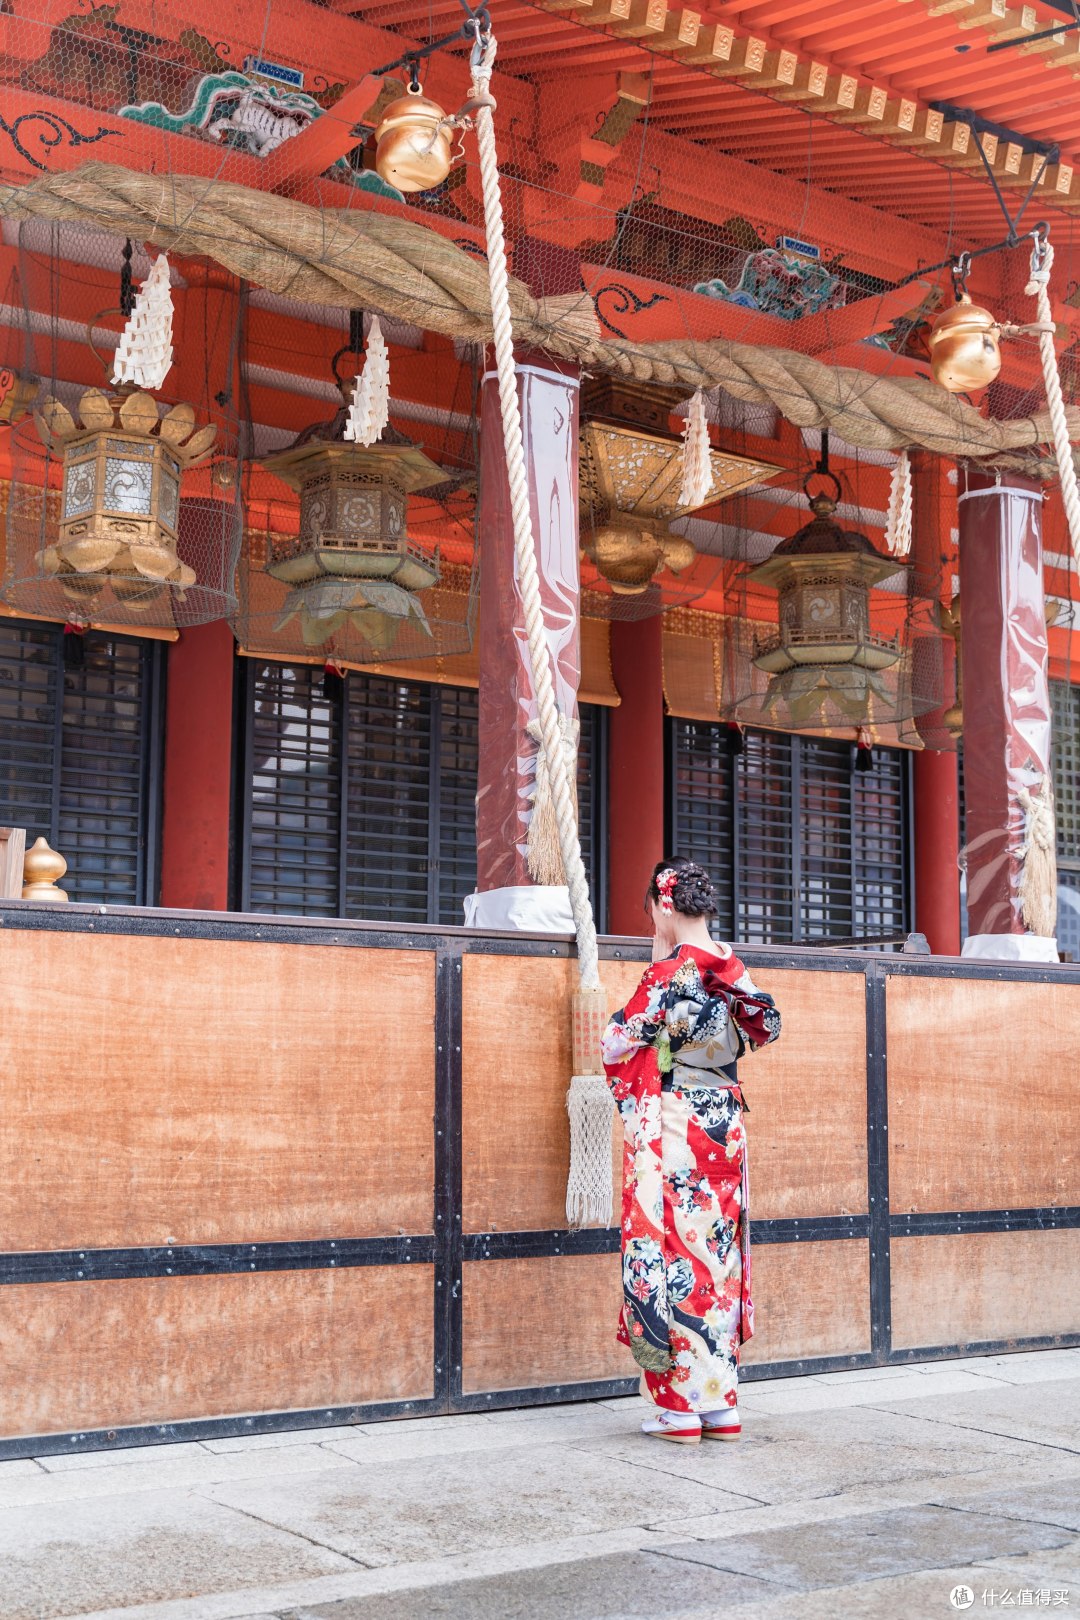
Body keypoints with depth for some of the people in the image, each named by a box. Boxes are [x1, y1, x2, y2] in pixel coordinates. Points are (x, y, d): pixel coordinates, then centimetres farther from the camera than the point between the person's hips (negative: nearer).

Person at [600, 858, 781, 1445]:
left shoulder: (669, 972, -15)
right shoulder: (732, 971, 5)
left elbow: (616, 1044, -8)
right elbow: (767, 1027, 22)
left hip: (670, 1134, -7)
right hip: (724, 1129, 7)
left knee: (671, 1255, 0)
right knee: (717, 1257, 10)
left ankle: (680, 1405, 3)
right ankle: (721, 1402, 14)